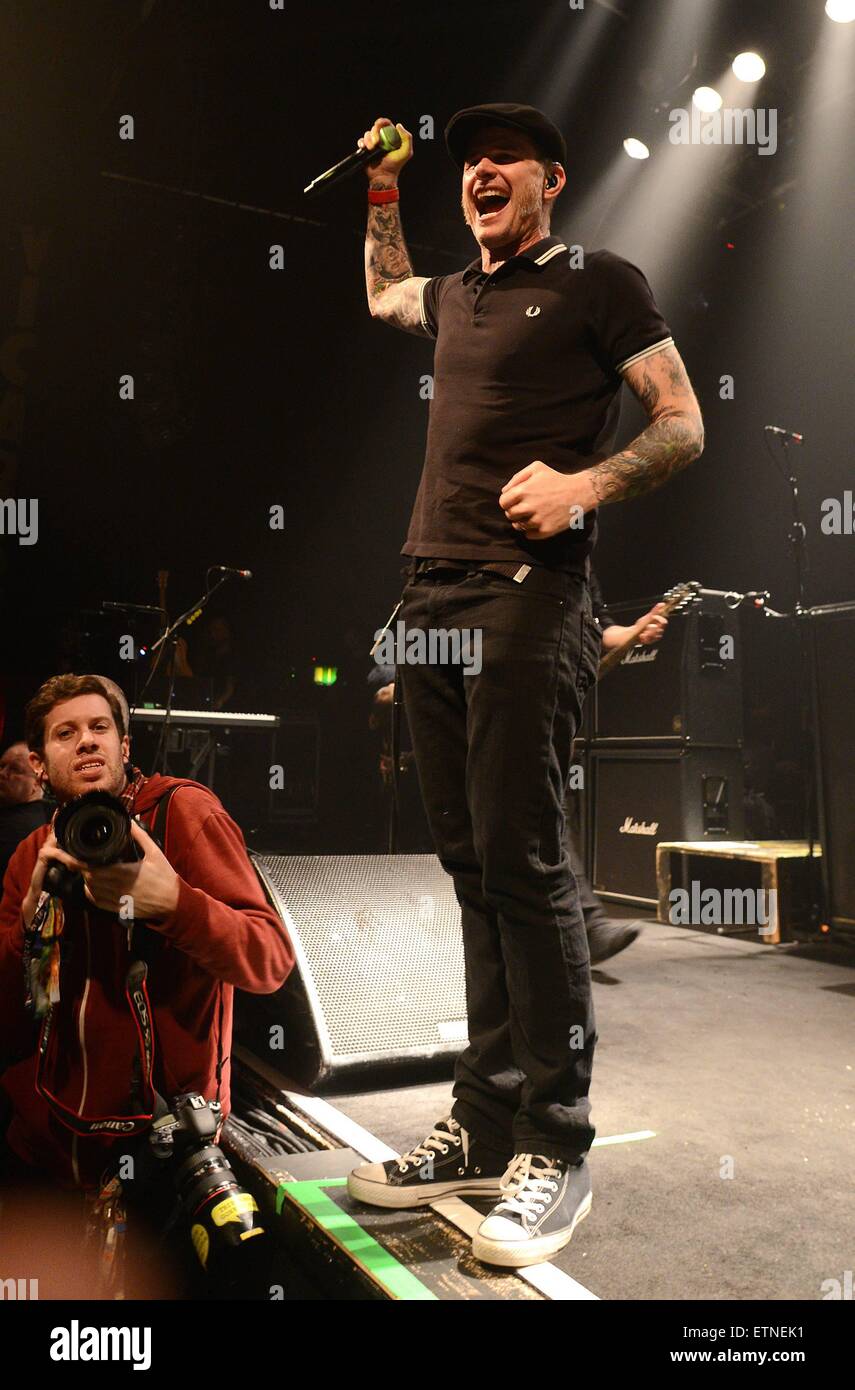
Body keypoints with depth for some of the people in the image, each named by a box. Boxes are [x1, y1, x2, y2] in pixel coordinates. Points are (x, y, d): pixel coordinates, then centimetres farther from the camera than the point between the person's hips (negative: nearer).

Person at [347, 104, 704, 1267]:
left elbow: (683, 426, 0)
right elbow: (384, 295, 48)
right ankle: (485, 1125, 13)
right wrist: (383, 191, 36)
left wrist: (586, 484, -16)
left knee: (520, 864, -11)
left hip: (527, 597, -6)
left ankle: (555, 1147, 1)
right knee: (471, 866, 5)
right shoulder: (456, 295, 25)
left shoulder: (598, 282, 6)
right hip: (433, 597, 7)